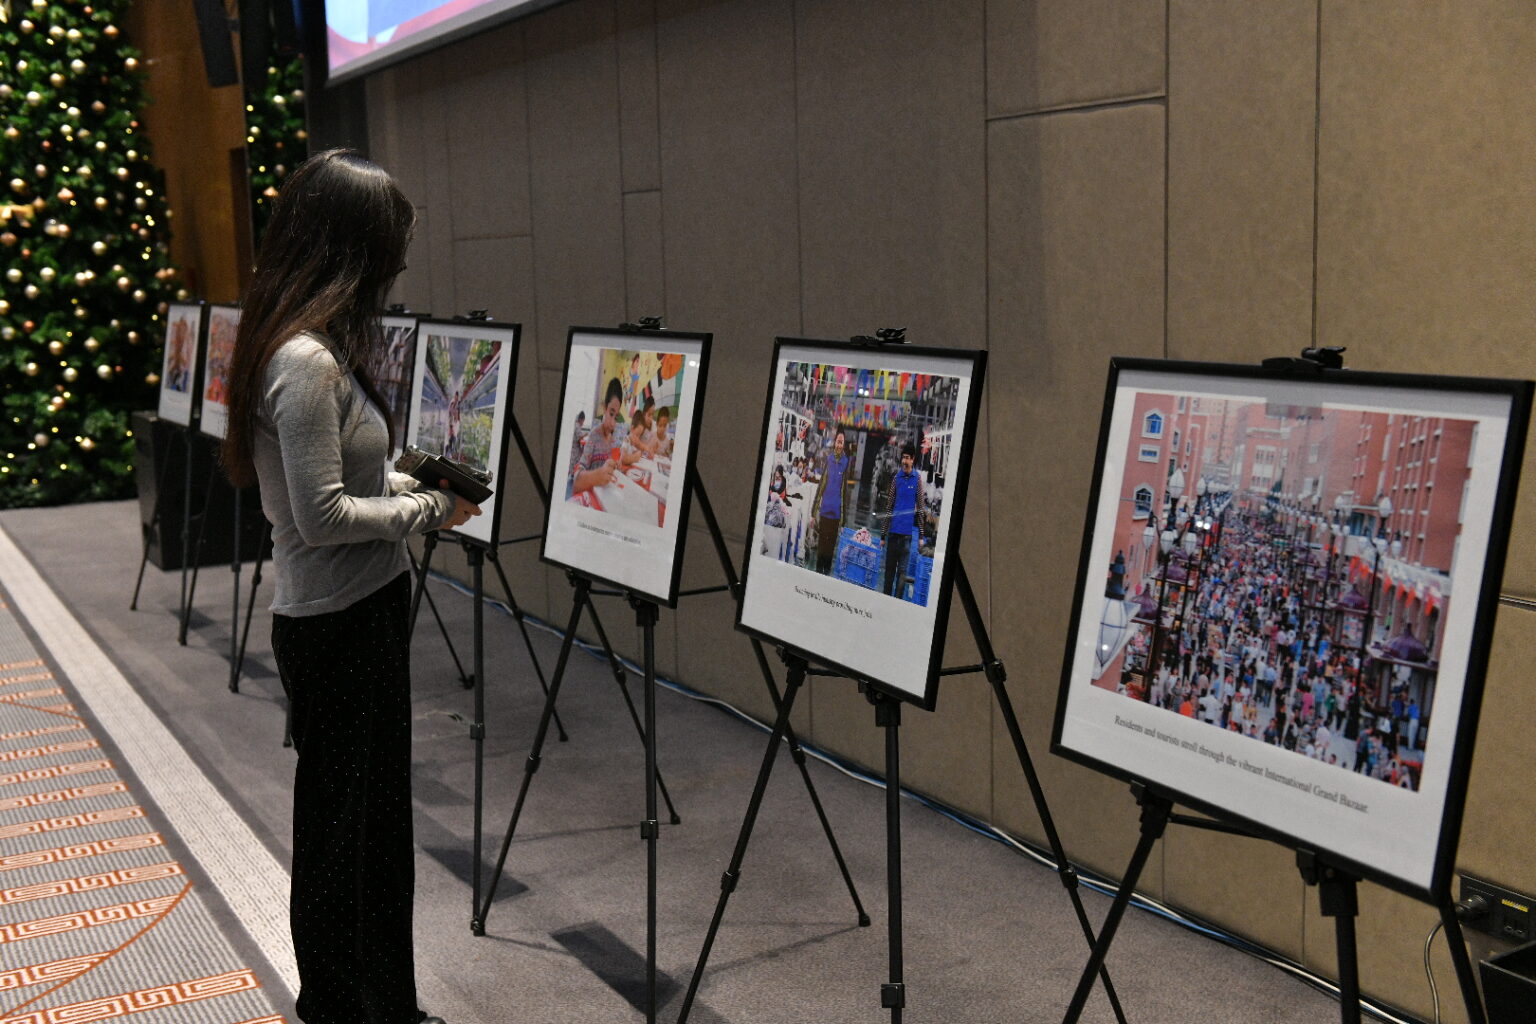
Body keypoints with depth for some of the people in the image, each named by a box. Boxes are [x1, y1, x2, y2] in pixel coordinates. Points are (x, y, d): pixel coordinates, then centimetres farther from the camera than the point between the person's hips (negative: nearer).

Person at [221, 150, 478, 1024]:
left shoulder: (313, 350, 8)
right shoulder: (307, 363, -23)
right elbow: (324, 515, -23)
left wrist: (416, 486, 6)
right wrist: (428, 509, -11)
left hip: (355, 615, 10)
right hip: (341, 624, -10)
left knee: (355, 818, 20)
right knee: (354, 823, 3)